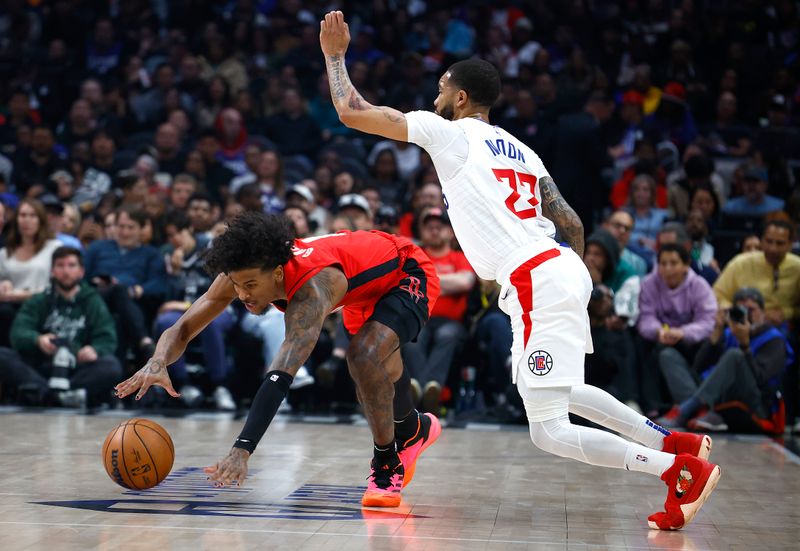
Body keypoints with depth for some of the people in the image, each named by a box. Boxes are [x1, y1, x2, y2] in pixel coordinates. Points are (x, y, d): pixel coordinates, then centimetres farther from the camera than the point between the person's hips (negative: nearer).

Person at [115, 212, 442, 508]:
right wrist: (158, 363, -45)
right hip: (367, 286, 9)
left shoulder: (311, 288, -45)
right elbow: (183, 328, -22)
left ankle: (388, 464, -11)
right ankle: (414, 428, 57)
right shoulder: (243, 273, -25)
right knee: (376, 372, 25)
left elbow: (280, 376, -55)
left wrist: (242, 450, -63)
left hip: (409, 277, -8)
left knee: (364, 356, -32)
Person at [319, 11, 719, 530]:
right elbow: (571, 221, 19)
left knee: (550, 432, -5)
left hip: (536, 283, -9)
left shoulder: (448, 133, 1)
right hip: (565, 271, 9)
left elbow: (352, 112, 2)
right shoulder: (519, 149, 22)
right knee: (558, 389, 30)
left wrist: (335, 56, 18)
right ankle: (675, 442, 26)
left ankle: (683, 469, -9)